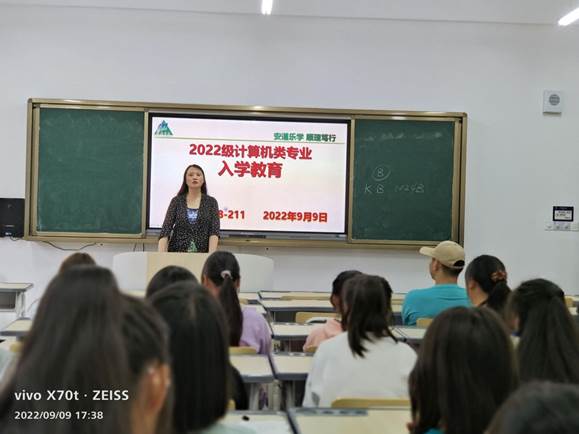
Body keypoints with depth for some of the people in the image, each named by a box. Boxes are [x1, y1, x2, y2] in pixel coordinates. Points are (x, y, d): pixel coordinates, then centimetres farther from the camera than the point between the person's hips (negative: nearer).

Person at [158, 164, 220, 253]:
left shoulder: (211, 202, 2)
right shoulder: (176, 201, 2)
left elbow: (214, 231, -8)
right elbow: (166, 229, -6)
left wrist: (211, 255, -23)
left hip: (202, 254, 0)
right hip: (177, 252, 0)